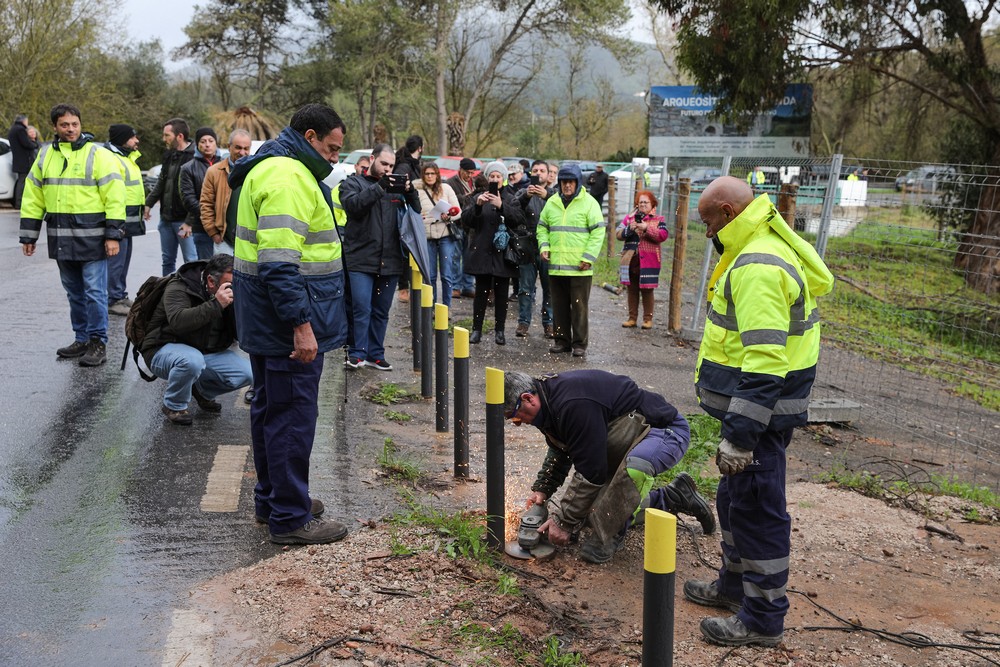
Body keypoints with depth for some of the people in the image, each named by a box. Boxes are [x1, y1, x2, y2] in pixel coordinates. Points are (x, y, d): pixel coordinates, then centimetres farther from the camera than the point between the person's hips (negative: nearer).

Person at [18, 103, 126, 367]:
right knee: (74, 292, 14)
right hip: (61, 238, 6)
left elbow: (115, 196, -9)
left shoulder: (98, 155, -5)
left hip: (91, 237, -5)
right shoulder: (45, 155, 11)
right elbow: (33, 197, 14)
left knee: (94, 292, -4)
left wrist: (113, 234, -14)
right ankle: (82, 339, 25)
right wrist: (28, 235, 11)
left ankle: (98, 343, 5)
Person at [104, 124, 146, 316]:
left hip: (128, 222, 11)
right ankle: (113, 300, 0)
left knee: (123, 260, 18)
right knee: (115, 261, -6)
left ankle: (121, 295, 28)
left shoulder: (128, 158, 18)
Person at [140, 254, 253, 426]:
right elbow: (178, 321, -41)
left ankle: (204, 391, 15)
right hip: (164, 349, -6)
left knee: (246, 373, -15)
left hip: (207, 352, 6)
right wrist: (215, 305, -42)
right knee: (192, 360, -40)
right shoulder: (178, 289, -20)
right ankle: (174, 406, -9)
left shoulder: (230, 294, -2)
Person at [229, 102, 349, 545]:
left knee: (270, 408, 18)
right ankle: (290, 518, 5)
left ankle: (271, 500, 32)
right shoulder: (288, 177, -18)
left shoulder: (272, 168, 18)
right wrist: (301, 324, -27)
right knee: (293, 416, -4)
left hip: (266, 321, 11)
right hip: (289, 320, -11)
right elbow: (280, 261, -26)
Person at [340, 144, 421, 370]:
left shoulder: (395, 186, 15)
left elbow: (415, 211, 8)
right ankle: (357, 353, 3)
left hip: (390, 261, 5)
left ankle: (375, 355, 20)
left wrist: (410, 192, -11)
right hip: (362, 259, -4)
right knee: (362, 309, -8)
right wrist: (379, 187, -24)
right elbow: (353, 205, -16)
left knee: (381, 311, 11)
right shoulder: (353, 183, 4)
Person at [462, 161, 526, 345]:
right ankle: (477, 329, 8)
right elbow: (467, 219, -3)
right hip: (482, 252, 1)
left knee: (501, 294, 4)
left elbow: (519, 219, -12)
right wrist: (477, 205, -21)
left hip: (503, 254, 0)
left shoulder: (510, 199, 5)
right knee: (481, 292, 1)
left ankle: (499, 330, 12)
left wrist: (501, 206, -25)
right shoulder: (479, 197, 9)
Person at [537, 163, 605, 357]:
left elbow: (598, 232, -5)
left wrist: (588, 257, -12)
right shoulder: (552, 202, 11)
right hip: (556, 265, 5)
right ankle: (562, 340, 20)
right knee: (559, 306, 10)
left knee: (580, 306, 0)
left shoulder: (589, 203, -2)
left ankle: (580, 343, 8)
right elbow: (542, 227, 20)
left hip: (579, 267, -4)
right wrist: (544, 246, 3)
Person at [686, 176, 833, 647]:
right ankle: (736, 583, 40)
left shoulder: (758, 267, -23)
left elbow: (764, 363, -29)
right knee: (736, 499, 22)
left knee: (756, 507, 0)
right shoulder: (763, 251, 13)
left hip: (760, 408, -11)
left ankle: (763, 617, 14)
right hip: (756, 405, 11)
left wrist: (739, 435, -28)